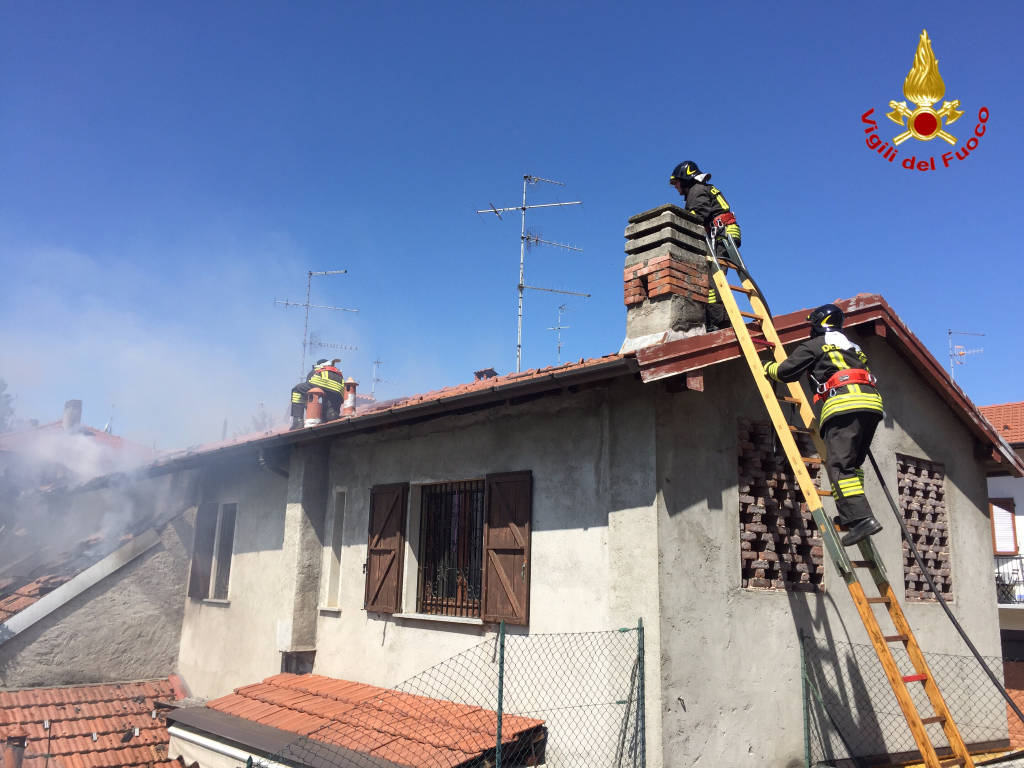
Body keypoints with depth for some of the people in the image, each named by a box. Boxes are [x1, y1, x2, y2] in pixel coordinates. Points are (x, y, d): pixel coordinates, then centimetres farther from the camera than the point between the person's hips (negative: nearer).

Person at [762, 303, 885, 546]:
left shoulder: (814, 346, 11)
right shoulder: (853, 347, 34)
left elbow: (786, 371, 13)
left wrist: (768, 367, 33)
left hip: (844, 404, -8)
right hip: (871, 402, 8)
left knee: (839, 465, -12)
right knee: (852, 462, 15)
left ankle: (861, 518, -24)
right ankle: (851, 513, 6)